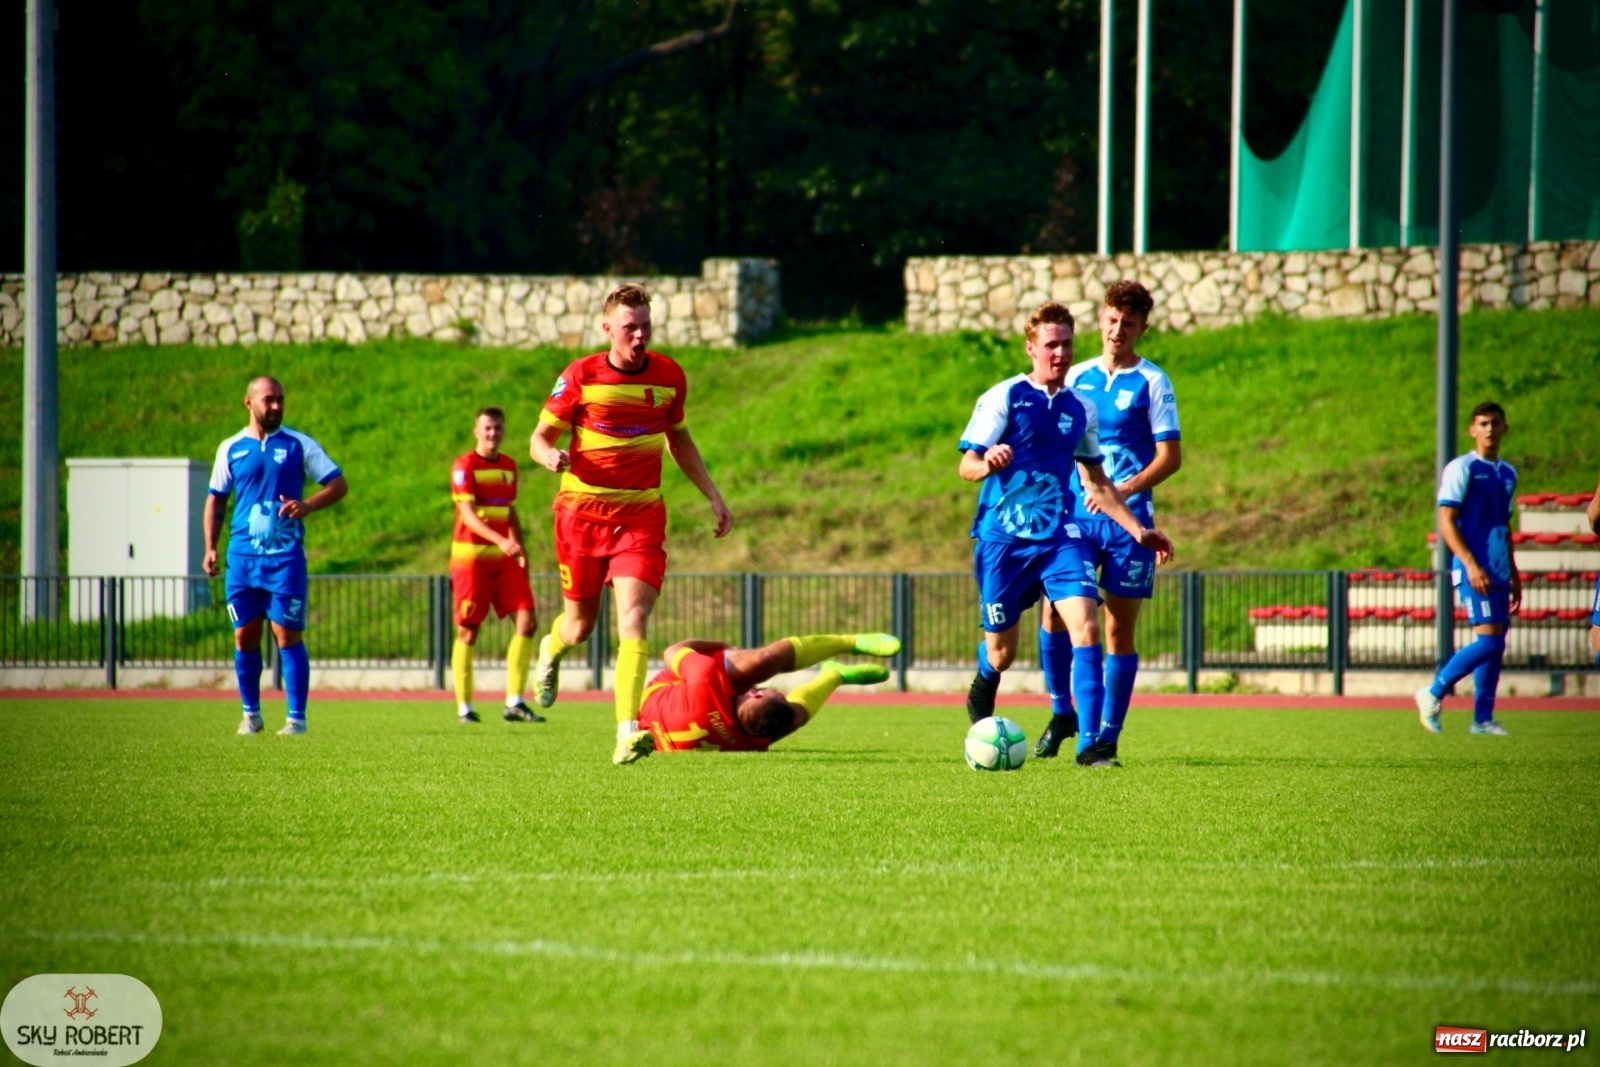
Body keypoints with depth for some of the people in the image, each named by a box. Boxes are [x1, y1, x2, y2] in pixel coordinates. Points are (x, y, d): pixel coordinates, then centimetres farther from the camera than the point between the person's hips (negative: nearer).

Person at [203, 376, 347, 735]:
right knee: (245, 637, 3)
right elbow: (216, 499, 15)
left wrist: (307, 505, -15)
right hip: (242, 557, 2)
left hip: (285, 556, -2)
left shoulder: (298, 445, 4)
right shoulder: (231, 449, 9)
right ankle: (250, 713, 16)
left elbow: (338, 484, 2)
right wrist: (210, 547, 5)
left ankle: (297, 717, -3)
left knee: (288, 636, -6)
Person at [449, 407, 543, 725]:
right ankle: (464, 707, 6)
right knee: (468, 631, -2)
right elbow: (468, 514, -19)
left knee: (526, 621, -7)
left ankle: (514, 703, -4)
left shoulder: (509, 466, 13)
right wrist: (500, 540, -33)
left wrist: (519, 550, 16)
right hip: (471, 555, -6)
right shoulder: (464, 466, -8)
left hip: (504, 558, 6)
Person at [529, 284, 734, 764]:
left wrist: (713, 496, 17)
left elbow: (679, 439, 19)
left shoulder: (669, 376, 3)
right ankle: (552, 650, 50)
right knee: (580, 624, 11)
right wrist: (551, 457, -25)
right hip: (583, 511, -1)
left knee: (633, 620, -17)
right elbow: (540, 438, -1)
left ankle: (628, 731, -27)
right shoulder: (580, 377, -6)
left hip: (641, 514, 1)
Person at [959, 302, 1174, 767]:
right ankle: (982, 692, 43)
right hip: (1004, 537, -3)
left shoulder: (1079, 409, 11)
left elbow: (1096, 482, 22)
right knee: (1000, 651, 6)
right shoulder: (1004, 398, -4)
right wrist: (988, 463, -33)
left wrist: (1138, 529, 16)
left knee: (1085, 627, -18)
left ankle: (1090, 742, -20)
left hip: (1060, 536, 3)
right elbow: (967, 464, -9)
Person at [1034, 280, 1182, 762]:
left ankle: (1108, 735, 7)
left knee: (1119, 627, 0)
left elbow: (1170, 456, -6)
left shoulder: (1152, 383, -1)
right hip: (1076, 514, 3)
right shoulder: (1077, 377, 10)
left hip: (1127, 518, -3)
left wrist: (1123, 490, -20)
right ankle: (1061, 714, 6)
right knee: (1053, 609, -11)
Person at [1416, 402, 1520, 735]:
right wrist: (1471, 564, -21)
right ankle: (1434, 694, -5)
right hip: (1474, 569, -7)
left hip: (1498, 573, 7)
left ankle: (1483, 718, 9)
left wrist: (1514, 575, 22)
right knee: (1489, 639, -16)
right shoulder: (1461, 469, -6)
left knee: (1496, 645, 4)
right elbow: (1446, 522, -11)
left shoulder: (1508, 474, 17)